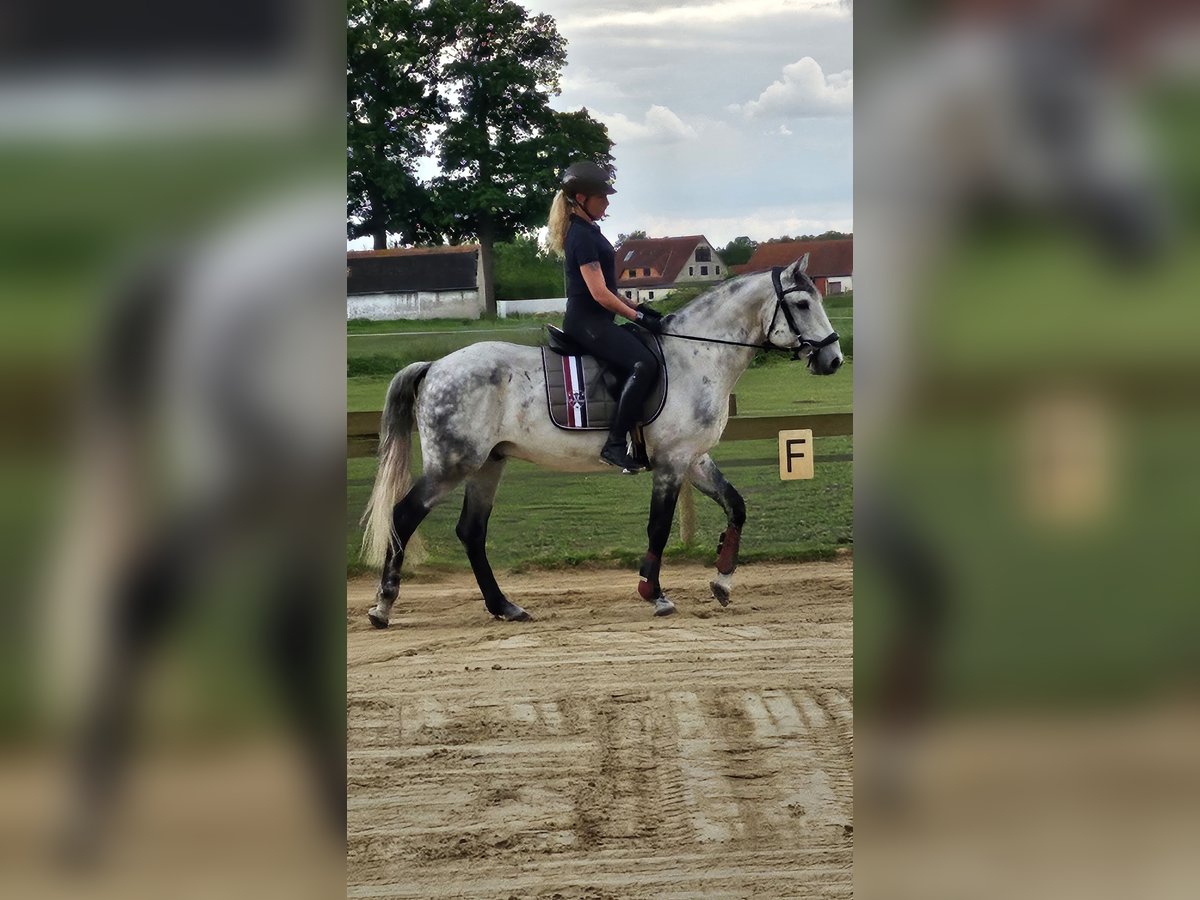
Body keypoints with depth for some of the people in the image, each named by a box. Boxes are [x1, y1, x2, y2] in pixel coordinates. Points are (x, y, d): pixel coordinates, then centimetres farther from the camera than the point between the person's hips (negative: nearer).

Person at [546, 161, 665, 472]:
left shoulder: (587, 231, 16)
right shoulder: (583, 236, -15)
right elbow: (599, 294, -19)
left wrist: (638, 307, 15)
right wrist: (638, 317, -13)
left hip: (594, 321, 11)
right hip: (587, 321, -11)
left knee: (649, 358, 16)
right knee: (644, 364, -26)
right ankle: (615, 444, -28)